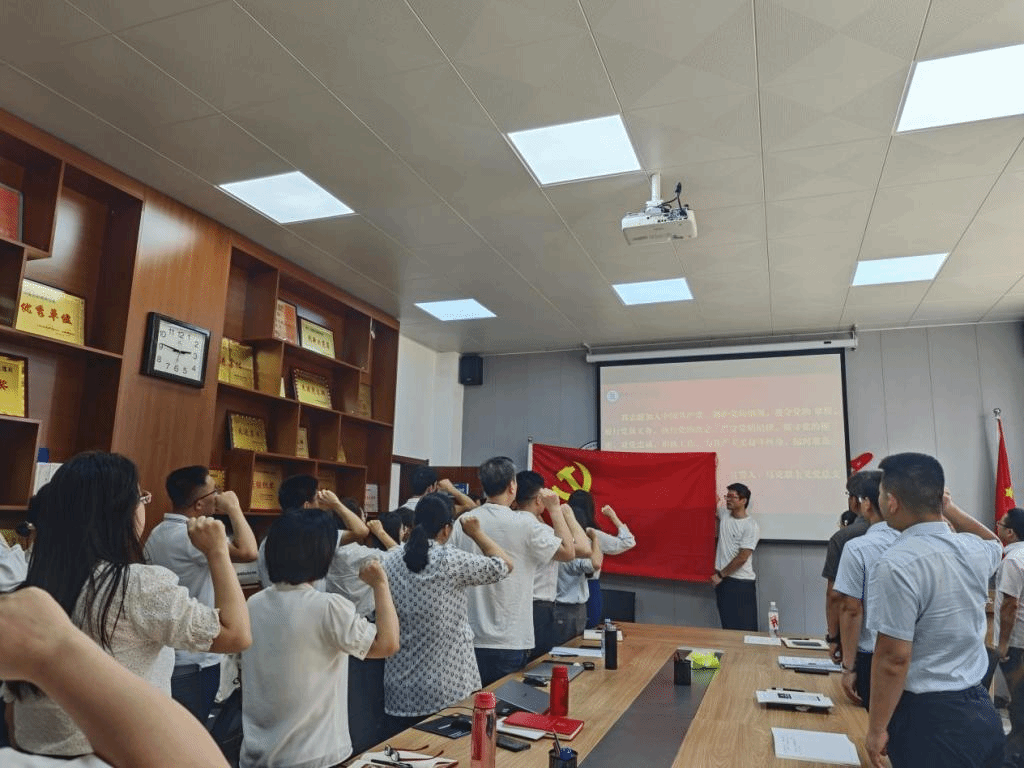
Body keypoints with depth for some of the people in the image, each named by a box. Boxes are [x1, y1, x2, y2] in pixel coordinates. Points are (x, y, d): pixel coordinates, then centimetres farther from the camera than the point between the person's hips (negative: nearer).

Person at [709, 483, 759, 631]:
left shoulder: (751, 526, -14)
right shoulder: (724, 516, 5)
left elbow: (742, 558, -16)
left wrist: (720, 575, -10)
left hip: (742, 583, -6)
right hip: (722, 580, 6)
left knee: (745, 627, -3)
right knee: (727, 625, 12)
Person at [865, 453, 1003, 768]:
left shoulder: (896, 564, -23)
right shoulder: (973, 549, 0)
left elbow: (893, 658, -21)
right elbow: (995, 544, 28)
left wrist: (876, 729, -11)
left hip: (930, 717, -7)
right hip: (981, 708, 8)